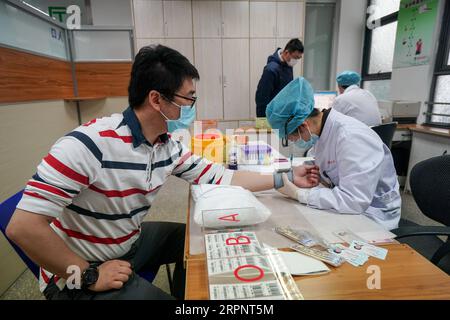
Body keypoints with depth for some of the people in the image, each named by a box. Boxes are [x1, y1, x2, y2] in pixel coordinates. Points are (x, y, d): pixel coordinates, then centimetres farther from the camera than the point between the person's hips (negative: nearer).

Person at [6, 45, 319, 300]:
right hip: (77, 271, -6)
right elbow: (23, 226, -31)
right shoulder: (89, 144, -32)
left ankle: (184, 294, 38)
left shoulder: (169, 145, -9)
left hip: (131, 242, 7)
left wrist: (284, 178, -3)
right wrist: (89, 276, -24)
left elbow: (218, 176, -4)